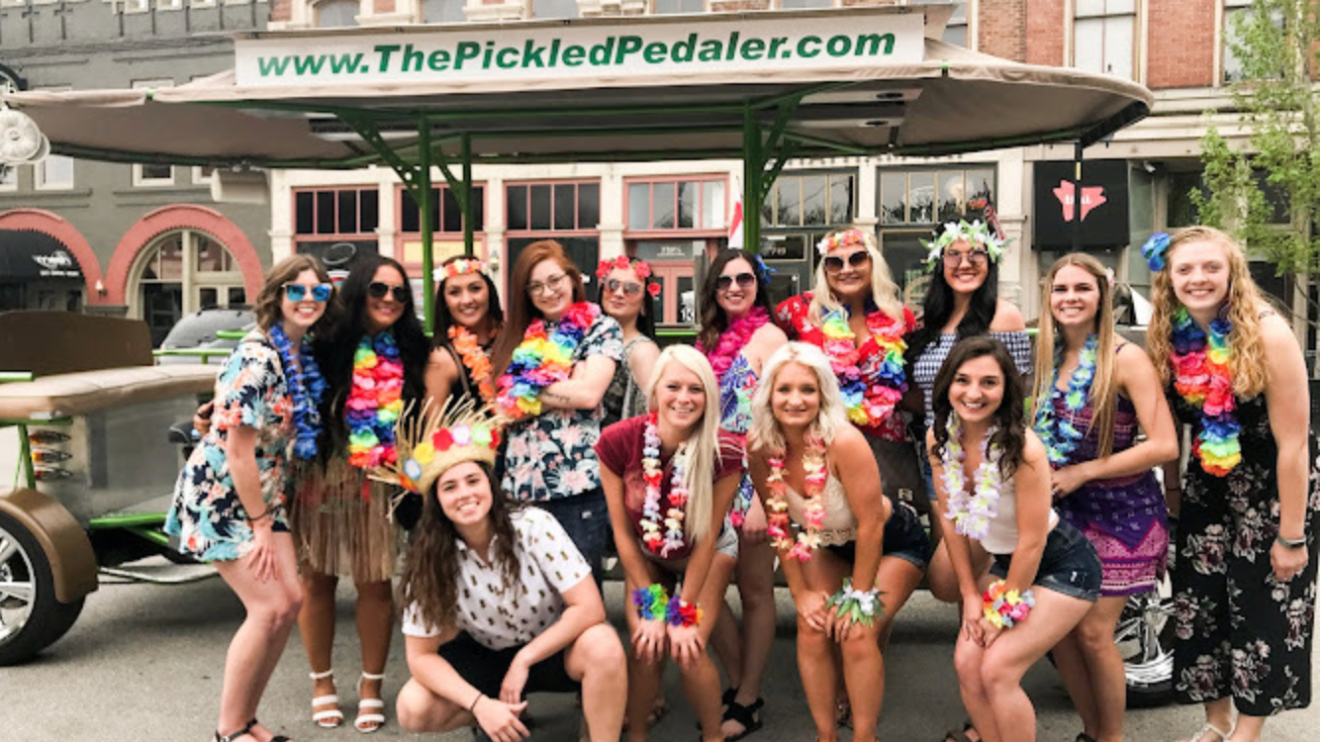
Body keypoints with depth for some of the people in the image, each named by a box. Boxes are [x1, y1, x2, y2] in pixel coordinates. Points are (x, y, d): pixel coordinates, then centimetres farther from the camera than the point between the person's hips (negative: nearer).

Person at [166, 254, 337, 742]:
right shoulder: (255, 359, -21)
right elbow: (238, 450, -21)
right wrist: (261, 527, -17)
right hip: (221, 495, -8)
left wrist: (270, 516, 8)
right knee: (269, 608, -11)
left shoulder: (303, 355, 5)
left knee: (291, 601, 3)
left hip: (262, 494, 8)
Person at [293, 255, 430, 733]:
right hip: (320, 476, -2)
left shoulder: (410, 355, 4)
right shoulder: (327, 346, -7)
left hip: (380, 483, 2)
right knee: (317, 581, 10)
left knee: (375, 585, 7)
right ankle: (322, 683, 28)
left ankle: (371, 685, 23)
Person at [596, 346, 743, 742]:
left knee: (689, 652, -16)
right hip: (645, 555, 1)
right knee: (645, 650, -14)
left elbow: (706, 537, -19)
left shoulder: (724, 452, -30)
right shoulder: (617, 441, -28)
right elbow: (622, 532, -16)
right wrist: (652, 609, -13)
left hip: (707, 552, -1)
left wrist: (684, 615, -16)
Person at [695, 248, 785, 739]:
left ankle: (748, 703, 20)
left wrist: (762, 498, -18)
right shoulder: (711, 339, 11)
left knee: (755, 593, 6)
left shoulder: (768, 336, -8)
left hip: (752, 480, -6)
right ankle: (737, 685, 27)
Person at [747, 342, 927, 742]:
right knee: (812, 630, -11)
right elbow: (778, 523, -7)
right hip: (828, 547, 5)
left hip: (893, 544, -4)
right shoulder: (761, 445, -19)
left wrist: (859, 596, -17)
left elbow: (870, 525, -26)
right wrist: (801, 592, -7)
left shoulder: (843, 442, -34)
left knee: (857, 635, -18)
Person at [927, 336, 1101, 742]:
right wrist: (970, 594, 1)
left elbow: (1031, 543, -22)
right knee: (967, 662, -2)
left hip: (1063, 567, -6)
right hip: (1005, 562, 6)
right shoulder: (939, 439, -11)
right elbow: (951, 519, -1)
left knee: (997, 669, -14)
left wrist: (1004, 610, -12)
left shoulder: (1022, 449, -30)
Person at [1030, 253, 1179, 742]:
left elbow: (1165, 446, -20)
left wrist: (1082, 472, -18)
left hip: (1121, 513, -6)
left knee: (1092, 632, -3)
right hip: (1065, 511, 6)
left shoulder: (1126, 359, -14)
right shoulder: (1050, 358, 5)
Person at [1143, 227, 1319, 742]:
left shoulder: (1267, 334, -24)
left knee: (1264, 613, 4)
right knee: (1198, 606, 8)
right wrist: (1171, 492, 4)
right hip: (1208, 486, 4)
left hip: (1275, 488, -4)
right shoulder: (1167, 339, -10)